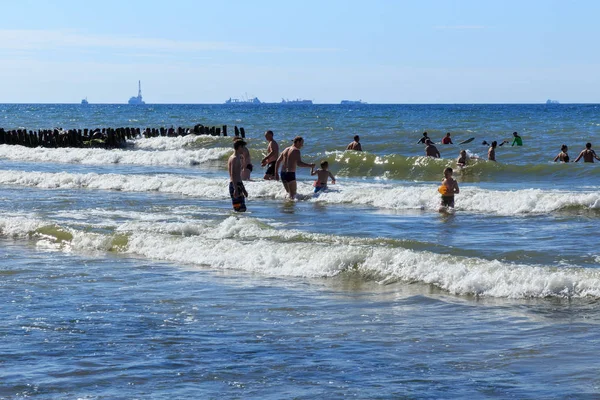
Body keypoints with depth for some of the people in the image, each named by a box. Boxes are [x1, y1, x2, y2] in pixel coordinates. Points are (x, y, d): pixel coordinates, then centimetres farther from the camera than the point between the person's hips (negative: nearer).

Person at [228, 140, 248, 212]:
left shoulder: (238, 158, 20)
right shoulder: (234, 158, -12)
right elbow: (233, 175, -20)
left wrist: (243, 189, 29)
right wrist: (235, 189, -27)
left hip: (238, 185, 11)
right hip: (235, 185, -11)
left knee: (242, 209, 10)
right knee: (240, 209, -14)